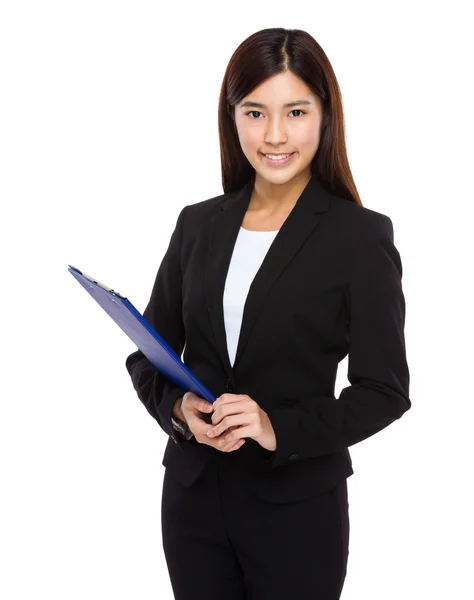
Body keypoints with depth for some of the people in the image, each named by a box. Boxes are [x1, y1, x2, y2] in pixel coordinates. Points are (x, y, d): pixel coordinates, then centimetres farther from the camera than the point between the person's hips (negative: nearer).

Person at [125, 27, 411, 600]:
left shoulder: (362, 236, -9)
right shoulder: (198, 224, 4)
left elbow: (384, 390, -8)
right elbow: (147, 354, 8)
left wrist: (281, 429, -21)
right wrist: (178, 408, -12)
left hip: (298, 507, -3)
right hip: (192, 495, 4)